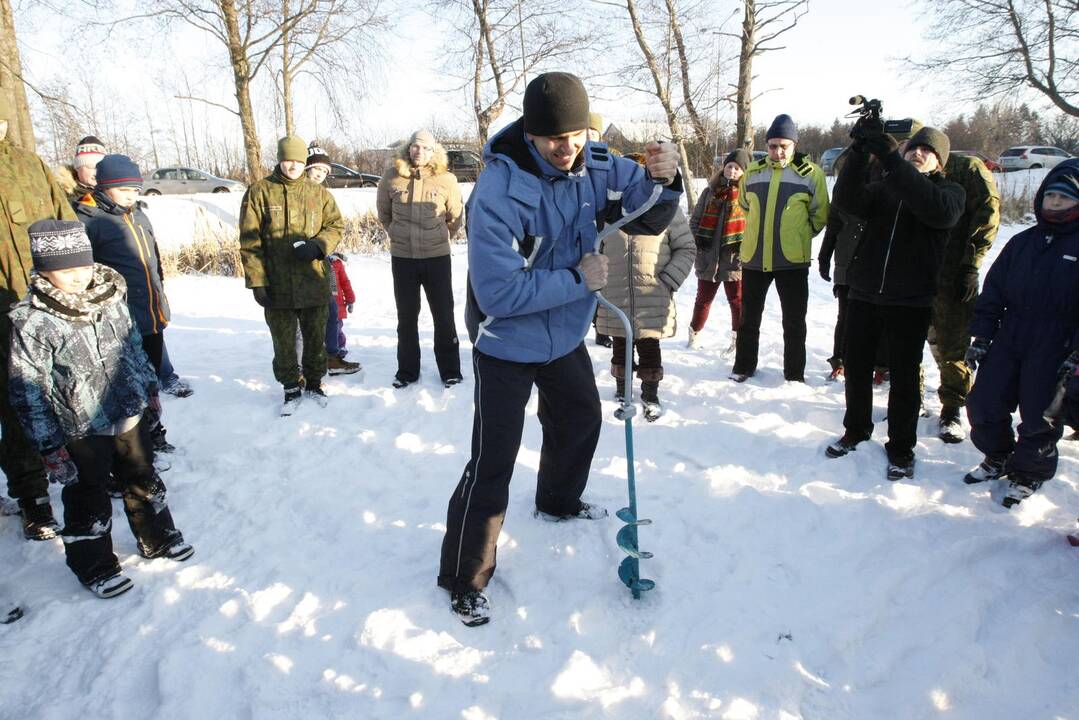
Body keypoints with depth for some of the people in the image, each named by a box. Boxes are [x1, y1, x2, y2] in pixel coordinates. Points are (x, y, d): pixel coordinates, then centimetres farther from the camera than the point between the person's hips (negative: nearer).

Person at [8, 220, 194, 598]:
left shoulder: (110, 297, -4)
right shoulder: (31, 321, -19)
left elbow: (134, 347, 12)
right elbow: (28, 392, -15)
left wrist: (149, 387, 19)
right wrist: (49, 446, -13)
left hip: (130, 414, 5)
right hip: (81, 431, -4)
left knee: (143, 481, 20)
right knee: (88, 500, 12)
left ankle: (157, 539, 40)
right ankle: (94, 565, 31)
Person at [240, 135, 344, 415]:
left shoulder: (319, 193, 4)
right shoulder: (259, 193, -3)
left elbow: (336, 225, 9)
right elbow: (249, 242, -5)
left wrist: (318, 245, -13)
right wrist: (256, 281, -11)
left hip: (314, 283, 2)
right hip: (277, 285, -2)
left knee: (315, 337, 14)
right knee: (284, 342, 9)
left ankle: (314, 382, 33)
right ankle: (291, 387, 27)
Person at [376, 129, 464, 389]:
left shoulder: (446, 180, -6)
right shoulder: (391, 177, -2)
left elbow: (455, 217, 8)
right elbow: (383, 213, 14)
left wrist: (440, 237, 9)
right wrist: (396, 234, 13)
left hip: (437, 256, -1)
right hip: (402, 257, 2)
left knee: (444, 315, 7)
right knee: (406, 316, 12)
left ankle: (450, 369, 20)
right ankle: (407, 370, 25)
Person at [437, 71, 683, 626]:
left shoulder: (595, 167, -11)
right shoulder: (497, 192, -29)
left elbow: (647, 219, -3)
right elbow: (498, 293, -31)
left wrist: (662, 180, -24)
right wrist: (577, 280, -25)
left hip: (565, 334, 7)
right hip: (507, 342, -7)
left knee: (581, 419, 25)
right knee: (493, 461, -7)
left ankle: (559, 500, 55)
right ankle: (464, 578, 10)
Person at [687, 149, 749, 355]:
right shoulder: (710, 192, 8)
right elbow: (695, 218, 13)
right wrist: (697, 238, -2)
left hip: (734, 257, -3)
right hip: (708, 256, 3)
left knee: (737, 300, 5)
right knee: (703, 298, 15)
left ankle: (739, 338, 16)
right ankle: (694, 333, 31)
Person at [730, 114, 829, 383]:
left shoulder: (811, 174, -4)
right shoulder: (753, 172, 5)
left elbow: (820, 214, 4)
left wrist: (797, 236, 2)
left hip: (793, 260, -3)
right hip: (753, 257, 3)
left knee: (794, 321, 6)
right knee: (749, 317, 13)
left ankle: (794, 374, 18)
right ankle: (743, 366, 27)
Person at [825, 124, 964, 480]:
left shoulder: (949, 191, 2)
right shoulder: (883, 187, 8)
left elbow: (937, 209, -24)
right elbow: (847, 200, -12)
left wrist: (888, 154, -30)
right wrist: (860, 151, -25)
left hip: (910, 302, -2)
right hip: (864, 295, 2)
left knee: (904, 377, 6)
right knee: (856, 368, 12)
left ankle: (901, 447, 22)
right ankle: (856, 430, 32)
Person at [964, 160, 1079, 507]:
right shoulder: (1022, 243, 10)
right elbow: (993, 291, 11)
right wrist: (981, 336, 5)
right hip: (1009, 338, 5)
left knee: (1040, 415, 5)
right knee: (983, 403, 7)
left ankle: (1028, 473, 27)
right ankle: (998, 458, 31)